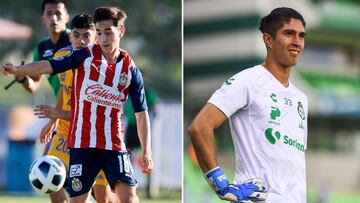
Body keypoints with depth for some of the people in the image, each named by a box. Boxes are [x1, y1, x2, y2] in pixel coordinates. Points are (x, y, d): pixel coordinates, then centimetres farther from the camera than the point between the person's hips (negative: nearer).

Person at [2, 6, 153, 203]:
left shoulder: (130, 70, 2)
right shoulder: (85, 56, 0)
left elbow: (141, 113, 5)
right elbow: (50, 66, -8)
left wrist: (146, 152, -1)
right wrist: (17, 70, -24)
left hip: (114, 144, 0)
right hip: (82, 143, 0)